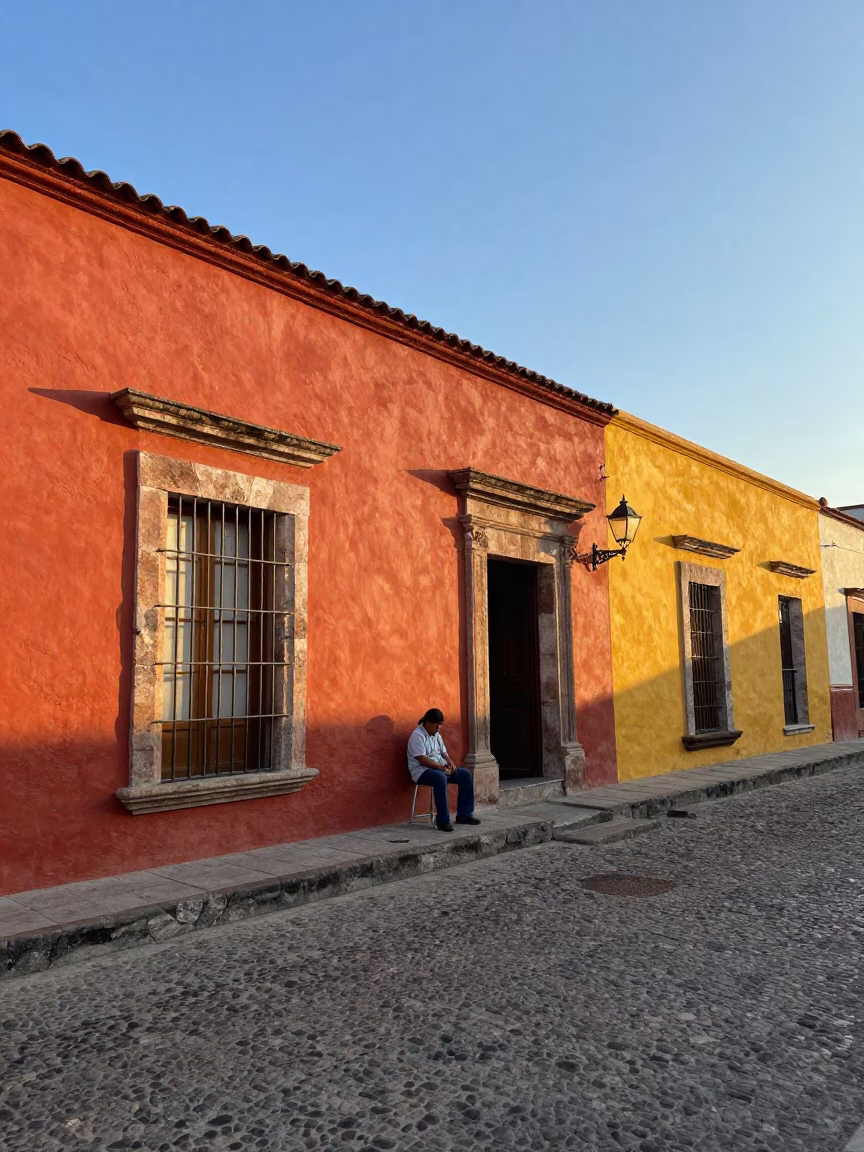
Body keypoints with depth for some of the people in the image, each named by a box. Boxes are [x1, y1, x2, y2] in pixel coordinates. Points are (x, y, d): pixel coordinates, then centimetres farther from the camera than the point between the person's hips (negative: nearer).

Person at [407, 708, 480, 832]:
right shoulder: (417, 736, -15)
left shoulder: (436, 734, 13)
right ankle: (442, 820, -33)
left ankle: (464, 814, -1)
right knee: (440, 778, -40)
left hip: (440, 768, 9)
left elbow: (443, 752, 17)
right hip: (422, 771, -9)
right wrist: (441, 767, -25)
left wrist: (450, 763, -3)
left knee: (466, 774, -5)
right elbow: (422, 759, -22)